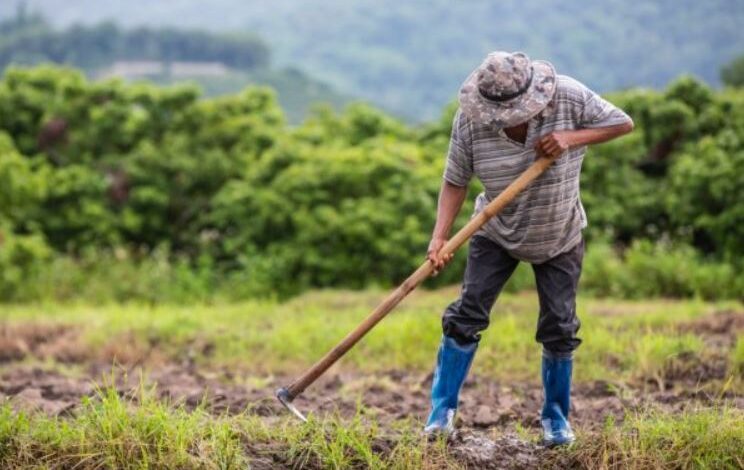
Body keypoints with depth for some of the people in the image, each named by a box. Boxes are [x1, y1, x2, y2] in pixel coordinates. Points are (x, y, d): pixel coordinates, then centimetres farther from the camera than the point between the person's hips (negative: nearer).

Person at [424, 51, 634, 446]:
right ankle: (442, 411, 2)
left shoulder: (568, 97, -24)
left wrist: (571, 138, -30)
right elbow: (455, 181, -16)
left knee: (559, 328, 2)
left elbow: (623, 123, -15)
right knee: (467, 314, -8)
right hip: (497, 234, 0)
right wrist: (439, 237, -29)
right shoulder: (470, 119, -22)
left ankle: (556, 417, 20)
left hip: (559, 238, 0)